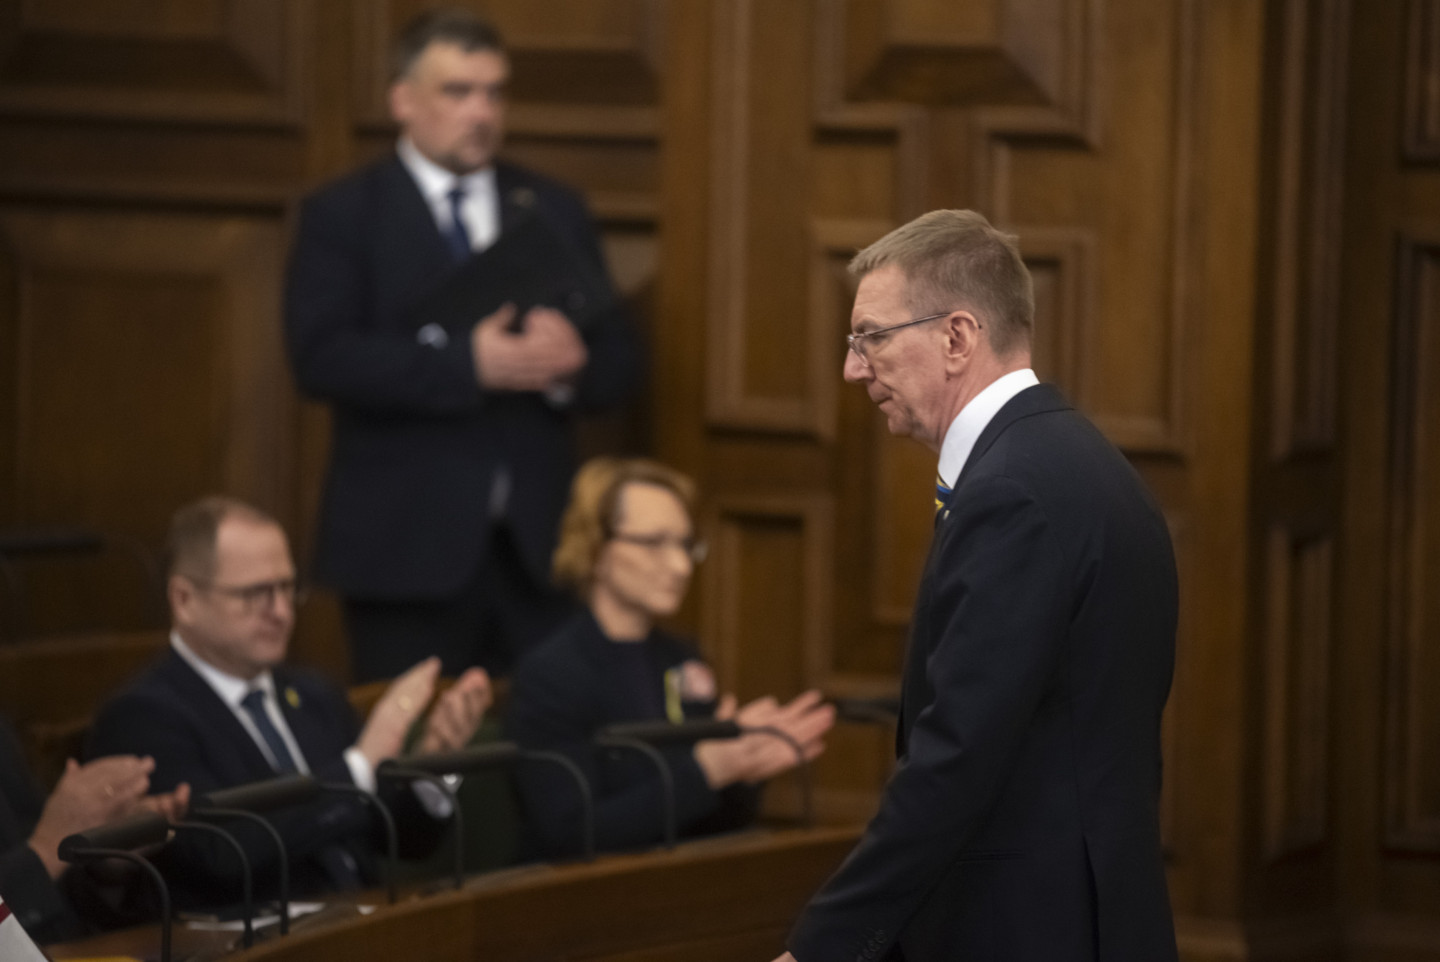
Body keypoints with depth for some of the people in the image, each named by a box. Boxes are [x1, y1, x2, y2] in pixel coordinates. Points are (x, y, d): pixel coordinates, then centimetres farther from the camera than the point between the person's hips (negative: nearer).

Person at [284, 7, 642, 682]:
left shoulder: (554, 211, 14)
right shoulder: (341, 217, 2)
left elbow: (620, 362, 11)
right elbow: (321, 356, -12)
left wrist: (572, 361, -14)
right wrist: (469, 365, -20)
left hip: (537, 545, 3)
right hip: (409, 549, -3)